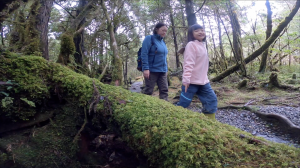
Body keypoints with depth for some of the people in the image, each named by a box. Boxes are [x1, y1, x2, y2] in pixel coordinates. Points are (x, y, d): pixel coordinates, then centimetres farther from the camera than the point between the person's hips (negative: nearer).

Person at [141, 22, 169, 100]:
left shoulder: (162, 42, 16)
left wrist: (166, 69, 18)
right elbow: (144, 54, -14)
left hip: (162, 71, 7)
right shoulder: (149, 38, -6)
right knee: (148, 91, 0)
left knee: (164, 90, 2)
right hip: (152, 70, -7)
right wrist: (145, 68, -21)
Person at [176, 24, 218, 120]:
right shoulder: (191, 44, -11)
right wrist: (186, 79, -26)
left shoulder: (203, 45, 15)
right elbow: (188, 63, -20)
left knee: (212, 100, 8)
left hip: (203, 81, 9)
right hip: (192, 81, -8)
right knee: (183, 104, -3)